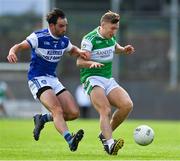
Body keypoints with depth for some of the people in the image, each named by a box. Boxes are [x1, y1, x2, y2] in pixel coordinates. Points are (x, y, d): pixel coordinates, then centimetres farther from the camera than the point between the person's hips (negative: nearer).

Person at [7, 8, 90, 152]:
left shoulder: (64, 41, 5)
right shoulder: (39, 37, -14)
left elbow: (72, 50, 27)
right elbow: (20, 46, -23)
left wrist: (80, 52, 4)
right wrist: (12, 52, -46)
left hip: (53, 80, 7)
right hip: (37, 79, -7)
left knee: (74, 113, -4)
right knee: (58, 110, -29)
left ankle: (42, 119, 16)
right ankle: (70, 140, -43)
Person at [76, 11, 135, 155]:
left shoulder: (111, 37, 10)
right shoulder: (90, 39, -13)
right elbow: (80, 62, -20)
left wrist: (124, 50, 11)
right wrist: (92, 63, -41)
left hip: (109, 80, 7)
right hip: (92, 79, -7)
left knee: (127, 105, -13)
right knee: (105, 111, -28)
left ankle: (105, 134, 2)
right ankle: (109, 143, -42)